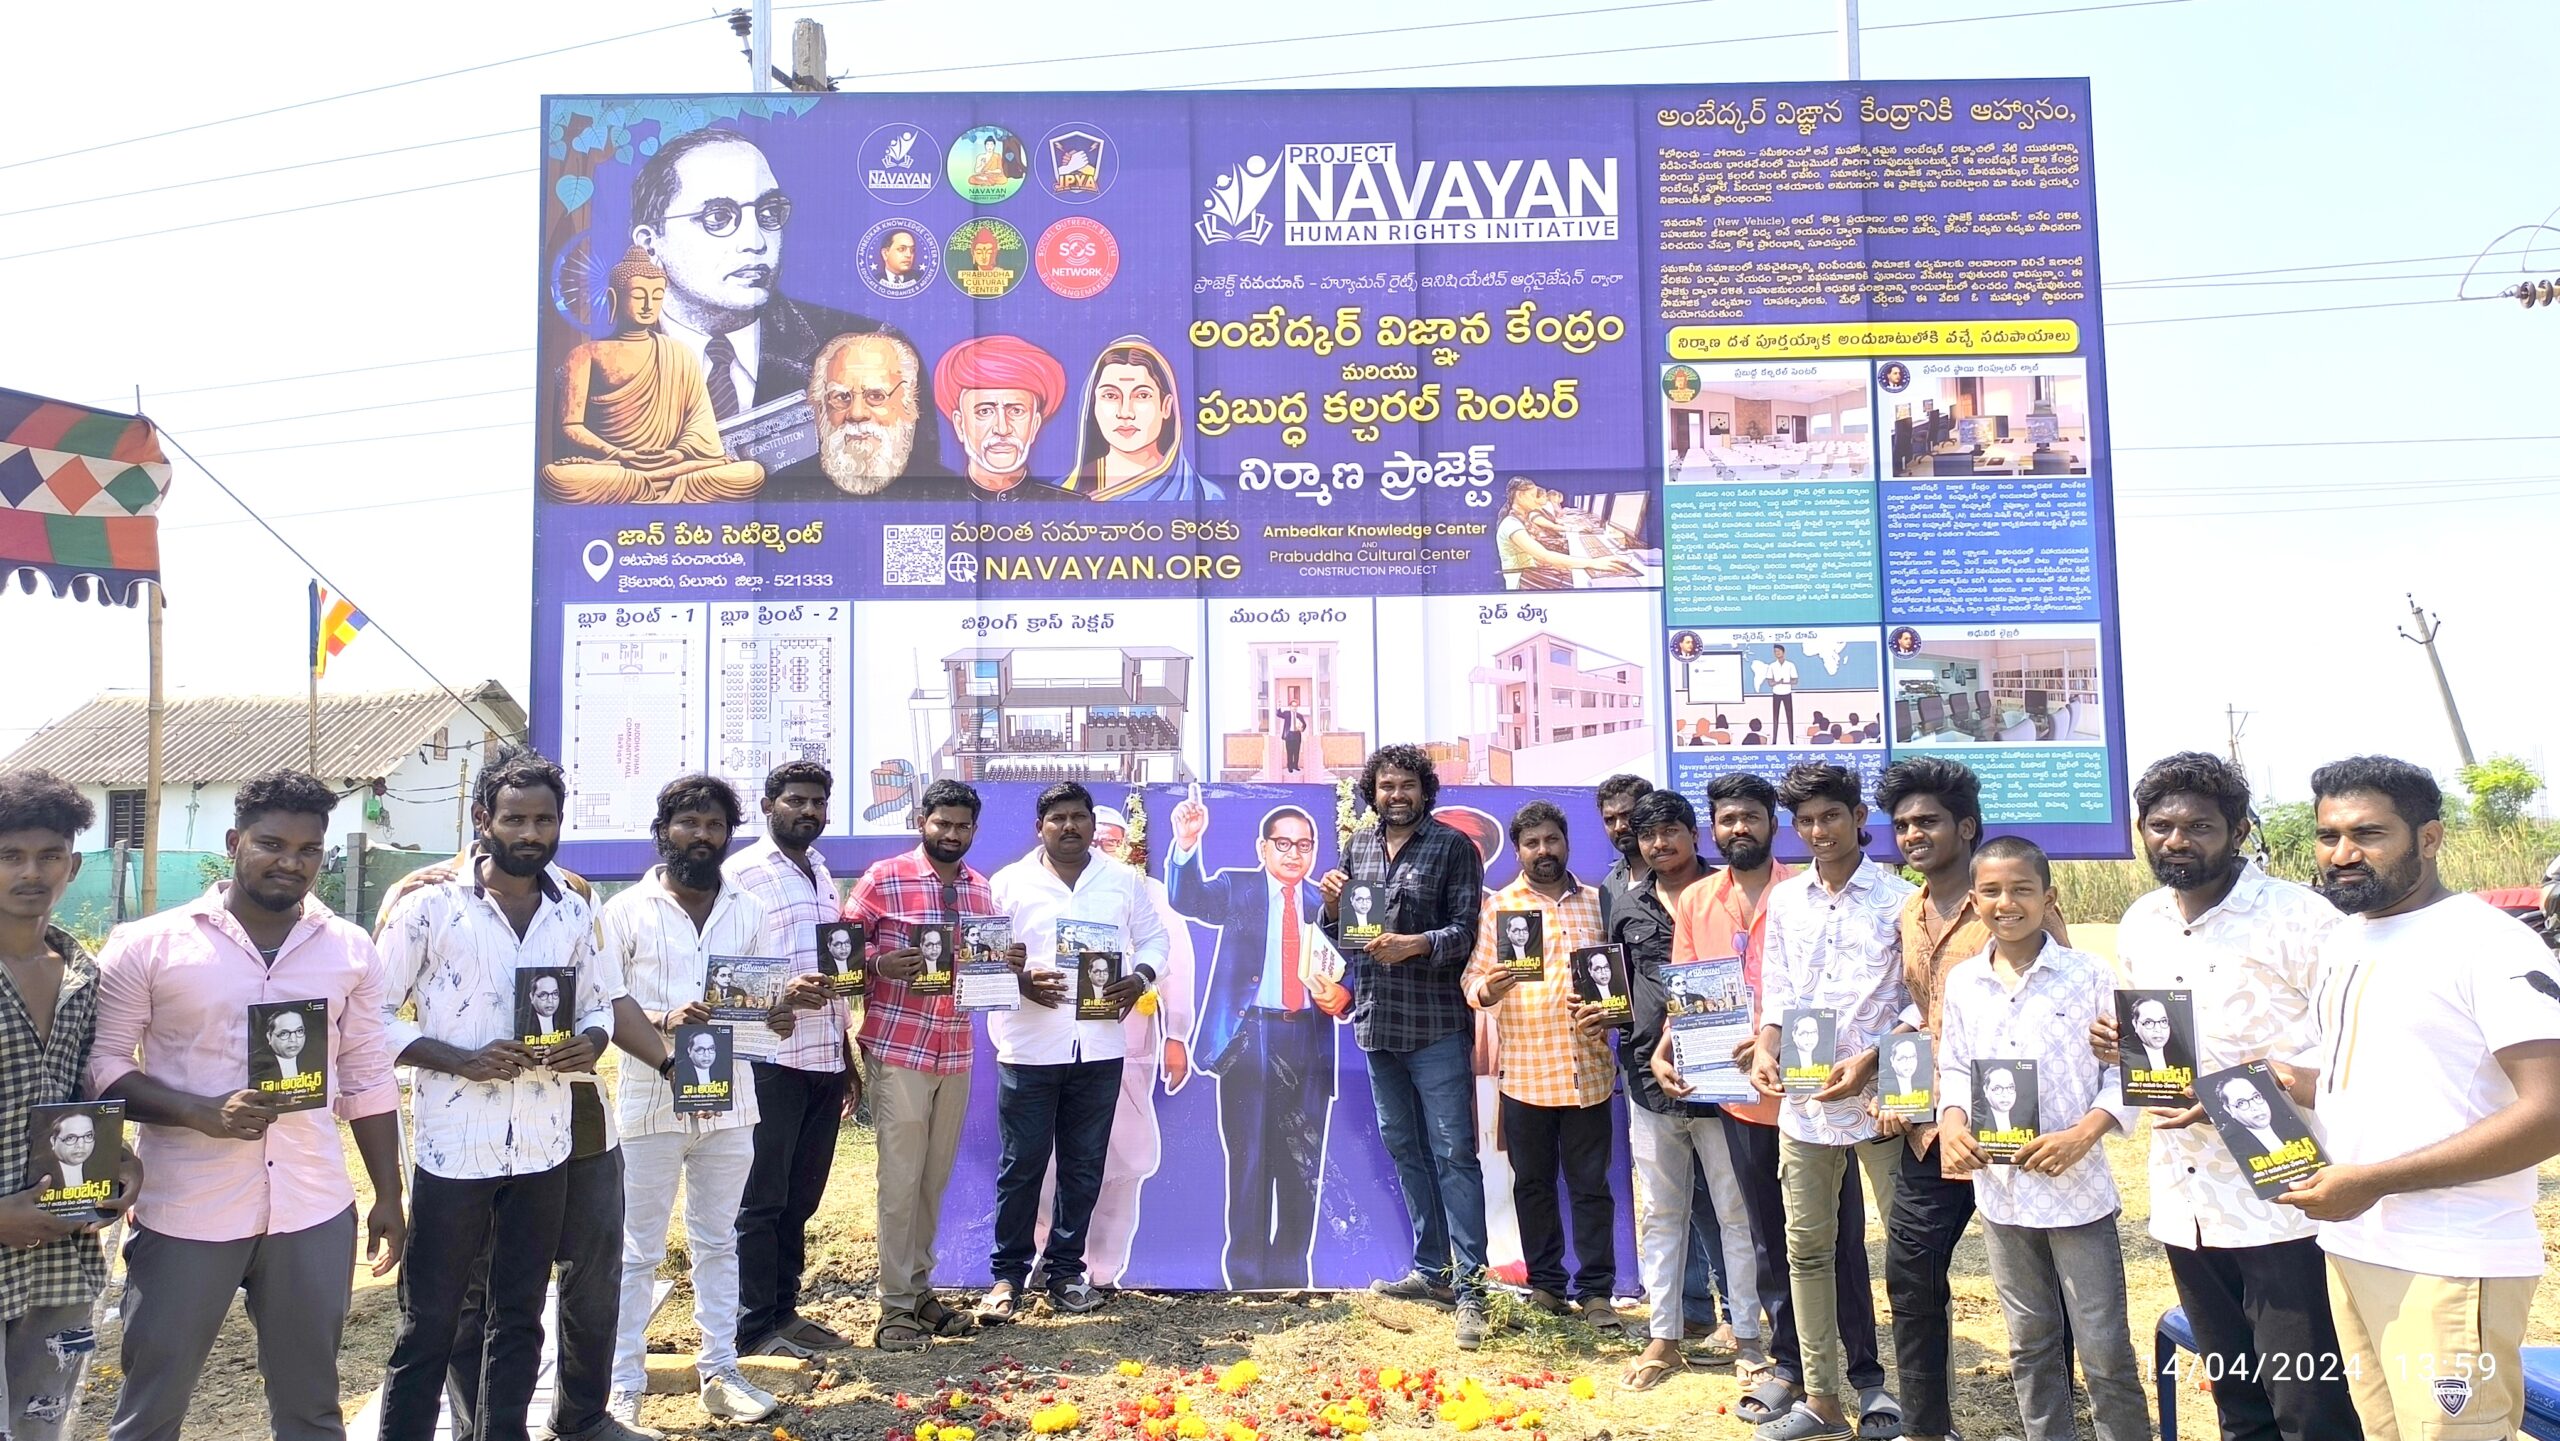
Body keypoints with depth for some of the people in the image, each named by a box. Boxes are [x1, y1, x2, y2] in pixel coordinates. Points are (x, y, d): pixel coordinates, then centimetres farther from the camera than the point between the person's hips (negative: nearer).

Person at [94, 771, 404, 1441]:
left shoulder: (351, 950, 4)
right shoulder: (148, 945, -4)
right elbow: (101, 1064, -4)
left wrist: (388, 1195, 8)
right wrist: (203, 1113, -19)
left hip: (315, 1211, 2)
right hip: (185, 1212, -2)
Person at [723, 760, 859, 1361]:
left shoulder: (823, 875, 17)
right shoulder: (740, 874, -6)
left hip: (826, 1061, 7)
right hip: (770, 1060, -7)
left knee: (801, 1199, 14)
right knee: (761, 1200, 3)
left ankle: (785, 1310, 25)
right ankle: (756, 1328, 13)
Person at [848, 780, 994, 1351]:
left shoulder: (980, 888, 12)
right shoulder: (884, 877, -5)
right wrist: (880, 964, -23)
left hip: (955, 1053, 5)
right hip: (897, 1051, -5)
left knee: (936, 1178, 12)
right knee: (900, 1178, -1)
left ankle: (919, 1287, 24)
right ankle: (894, 1305, 7)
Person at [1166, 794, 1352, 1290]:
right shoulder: (1236, 887, 6)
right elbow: (1189, 899, -13)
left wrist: (1340, 999, -13)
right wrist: (1187, 843, -30)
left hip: (1307, 1043, 2)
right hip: (1246, 1039, -2)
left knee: (1303, 1165, 7)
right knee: (1247, 1161, 3)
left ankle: (1292, 1274, 21)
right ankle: (1246, 1274, 14)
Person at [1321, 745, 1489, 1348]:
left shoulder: (1454, 846, -4)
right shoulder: (1357, 848, 11)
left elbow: (1466, 931, -9)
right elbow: (1343, 937, 15)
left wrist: (1415, 944, -25)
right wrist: (1332, 904, -6)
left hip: (1435, 1022, -6)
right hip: (1377, 1019, 6)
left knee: (1453, 1151, -6)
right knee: (1404, 1147, 14)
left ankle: (1469, 1285, -2)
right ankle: (1431, 1268, 26)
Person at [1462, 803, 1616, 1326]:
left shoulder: (1596, 902, 10)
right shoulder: (1498, 906, 5)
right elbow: (1472, 978, 0)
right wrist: (1488, 989, -22)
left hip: (1587, 1070, 1)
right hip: (1523, 1070, -1)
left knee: (1591, 1183, 5)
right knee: (1533, 1182, 9)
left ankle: (1595, 1291, 14)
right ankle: (1545, 1284, 22)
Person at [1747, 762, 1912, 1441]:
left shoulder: (1898, 898, -4)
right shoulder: (1786, 899, 10)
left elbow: (1916, 1002, -5)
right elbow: (1776, 992, 12)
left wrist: (1869, 1060, -16)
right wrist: (1765, 1052, -4)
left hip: (1878, 1097, -4)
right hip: (1802, 1101, 5)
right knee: (1807, 1250, 10)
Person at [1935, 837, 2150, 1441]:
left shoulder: (2090, 974, -8)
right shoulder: (1961, 982, 2)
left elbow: (2126, 1070, -6)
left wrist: (2083, 1134, -19)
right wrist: (1952, 1122, -8)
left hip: (2078, 1187, -4)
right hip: (1999, 1190, 4)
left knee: (2106, 1351, 4)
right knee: (2029, 1344, 17)